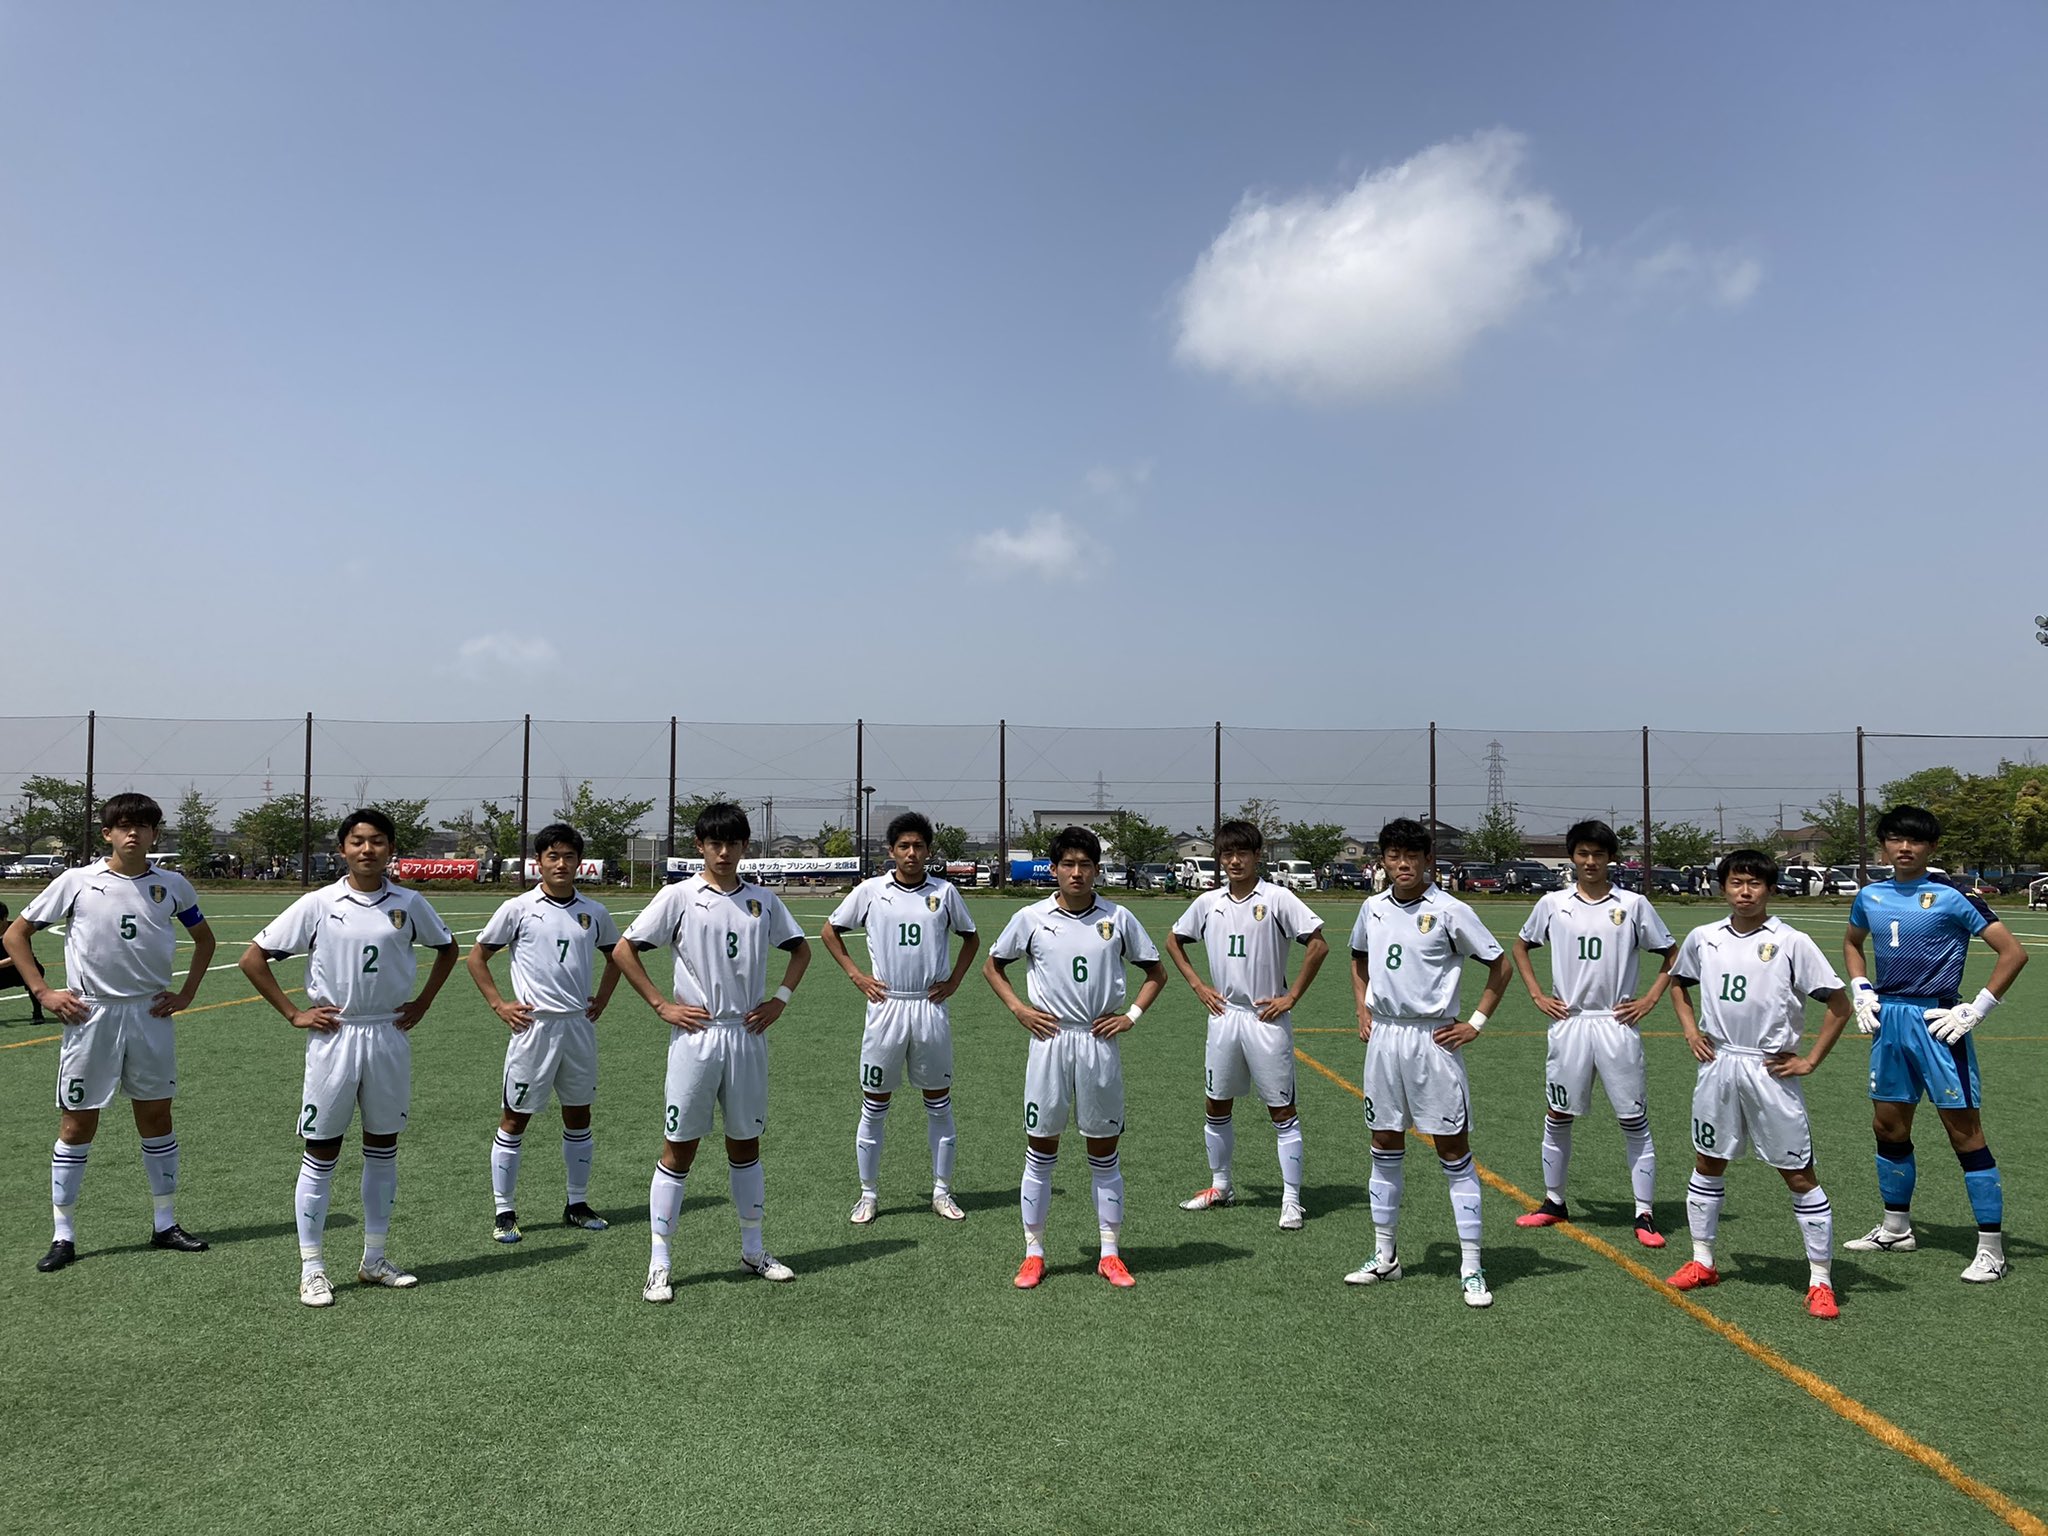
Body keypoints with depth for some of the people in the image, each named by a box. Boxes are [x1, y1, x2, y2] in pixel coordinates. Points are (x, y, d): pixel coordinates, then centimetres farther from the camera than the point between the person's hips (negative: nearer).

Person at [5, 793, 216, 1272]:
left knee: (156, 1117, 8)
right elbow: (14, 935, 4)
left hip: (150, 1014, 2)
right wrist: (42, 991, -3)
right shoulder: (76, 882, -4)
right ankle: (63, 1235, 14)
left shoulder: (172, 885, 2)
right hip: (90, 1015, -2)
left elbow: (204, 937, 18)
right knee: (77, 1123, 3)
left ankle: (166, 1224, 18)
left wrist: (186, 994, 9)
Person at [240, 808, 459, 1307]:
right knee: (321, 1154, 3)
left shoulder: (409, 904, 0)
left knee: (383, 1149, 11)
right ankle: (311, 1269, 14)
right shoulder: (318, 904, -6)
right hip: (334, 1037, -2)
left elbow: (447, 947, 17)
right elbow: (253, 958, -1)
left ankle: (374, 1259, 23)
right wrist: (293, 1013, -3)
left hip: (390, 1037, 3)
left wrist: (423, 1002, 9)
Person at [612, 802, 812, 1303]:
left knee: (746, 1144, 13)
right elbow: (623, 950, -3)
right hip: (695, 1035, -3)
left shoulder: (763, 900, 6)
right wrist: (662, 1005, -7)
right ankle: (659, 1263, 10)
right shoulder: (679, 896, -4)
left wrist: (780, 998, 7)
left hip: (747, 1036, 3)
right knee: (679, 1148, 1)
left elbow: (800, 948, 20)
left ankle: (753, 1250, 26)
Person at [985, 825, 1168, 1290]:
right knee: (1041, 1149, 5)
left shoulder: (1118, 918, 1)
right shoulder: (1031, 918, 0)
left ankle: (1110, 1255, 19)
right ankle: (1034, 1254, 17)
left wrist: (1132, 1014, 1)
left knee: (1104, 1151, 8)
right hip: (1049, 1041, 0)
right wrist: (1019, 1009, 1)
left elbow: (1156, 971, 12)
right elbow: (992, 966, 13)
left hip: (1099, 1043, 1)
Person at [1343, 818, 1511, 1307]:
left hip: (1432, 1039, -5)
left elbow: (1499, 966, -2)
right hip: (1383, 1037, 5)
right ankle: (1385, 1256, 23)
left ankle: (1471, 1268, 6)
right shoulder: (1373, 909, 7)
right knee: (1385, 1147, 11)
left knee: (1454, 1150, -1)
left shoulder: (1450, 911, -8)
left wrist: (1475, 1023, -5)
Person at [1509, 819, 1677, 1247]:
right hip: (1568, 1023, 2)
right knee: (1557, 1117, 10)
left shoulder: (1634, 905, -1)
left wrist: (1649, 1000, -1)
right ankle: (1554, 1202, 24)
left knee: (1635, 1121, 1)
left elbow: (1671, 953, 8)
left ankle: (1645, 1215, 9)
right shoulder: (1553, 904, 3)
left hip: (1617, 1024, -2)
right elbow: (1520, 946, 17)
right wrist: (1537, 994, 8)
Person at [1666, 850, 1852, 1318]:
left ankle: (1821, 1280, 11)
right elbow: (1677, 982, 23)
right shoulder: (1703, 938, 4)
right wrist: (1690, 1029, 9)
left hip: (1770, 1069, -4)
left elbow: (1839, 1005, -5)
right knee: (1707, 1164, 13)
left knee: (1800, 1175, 1)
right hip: (1717, 1065, 4)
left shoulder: (1792, 943, -8)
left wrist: (1810, 1060, -6)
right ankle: (1702, 1261, 27)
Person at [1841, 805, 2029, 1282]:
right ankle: (1896, 1229, 29)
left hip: (1936, 1021, -6)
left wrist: (1977, 1009, -12)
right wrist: (1860, 990, 12)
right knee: (1888, 1126, 13)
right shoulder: (1870, 897, 8)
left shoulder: (1953, 898, -9)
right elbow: (1851, 942, 27)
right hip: (1887, 1020, 6)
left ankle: (1991, 1248, 6)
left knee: (1964, 1131, -3)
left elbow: (2013, 952, -10)